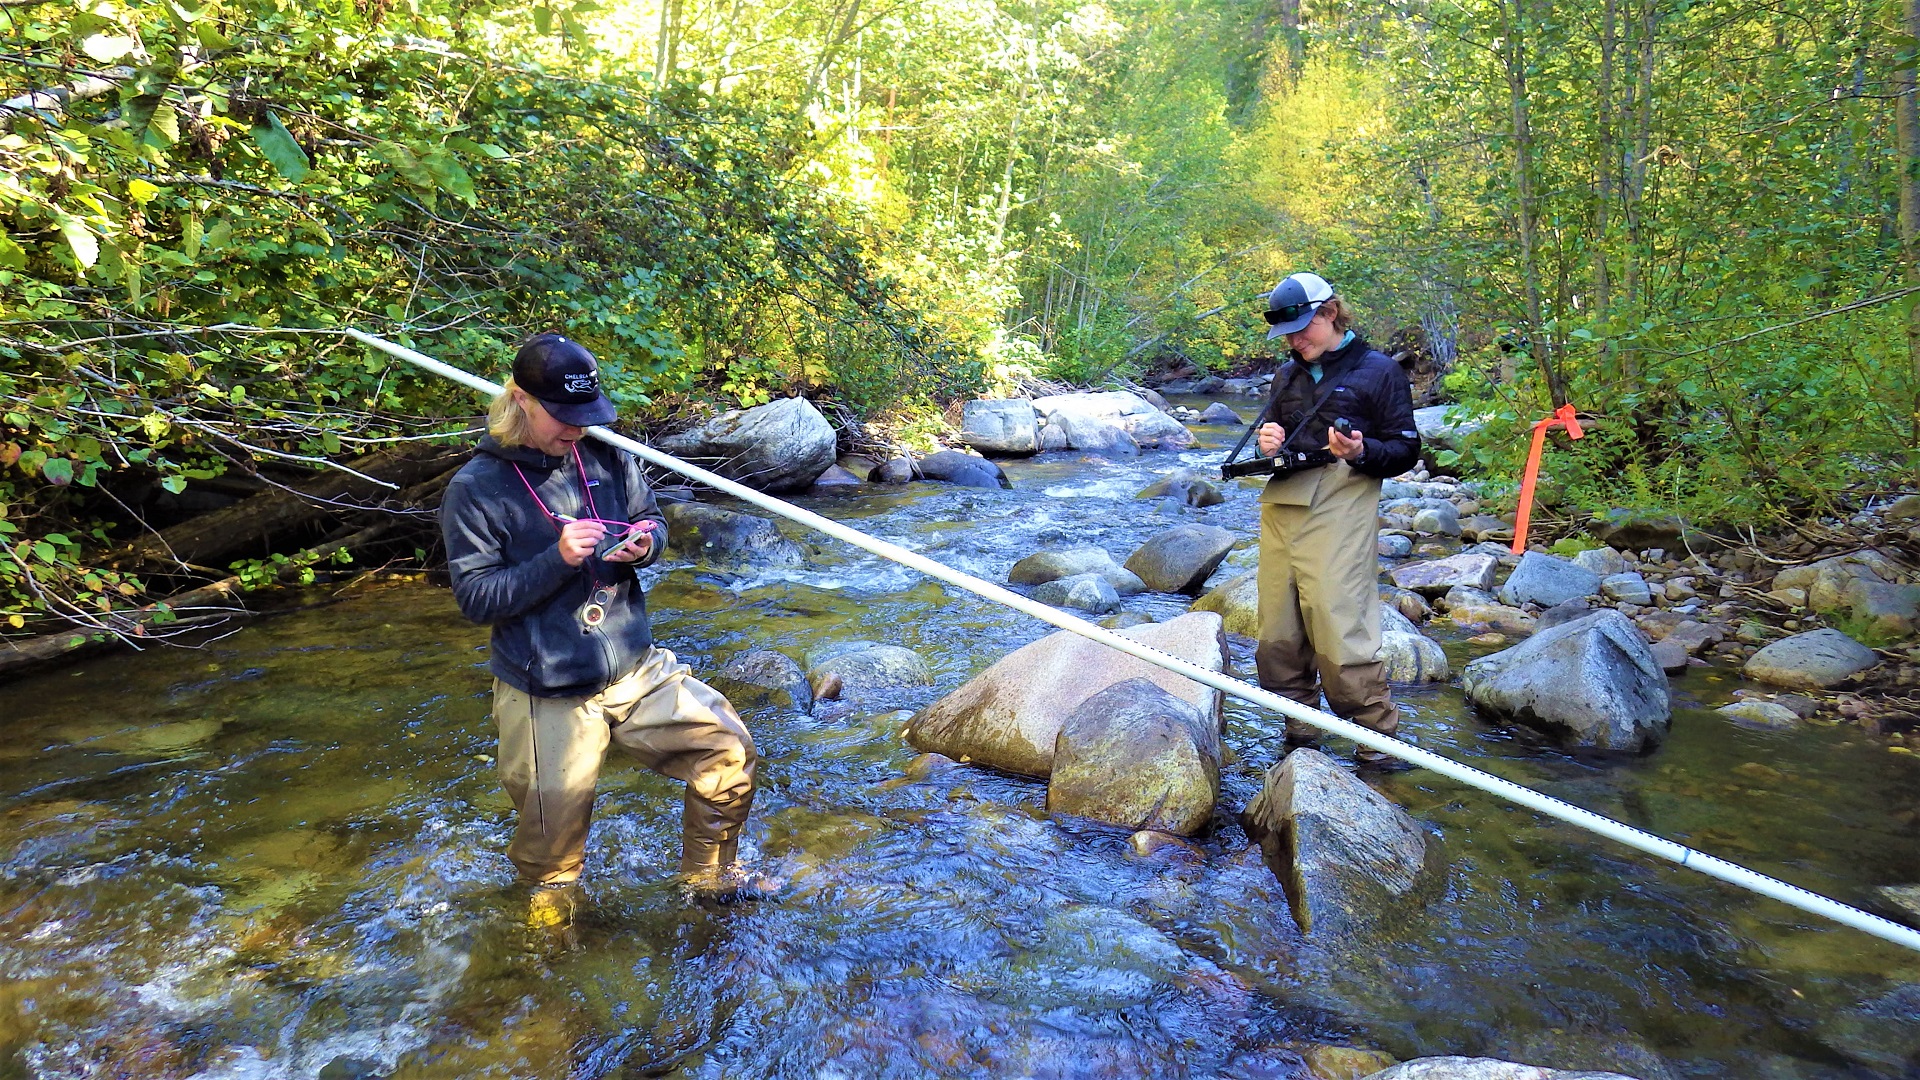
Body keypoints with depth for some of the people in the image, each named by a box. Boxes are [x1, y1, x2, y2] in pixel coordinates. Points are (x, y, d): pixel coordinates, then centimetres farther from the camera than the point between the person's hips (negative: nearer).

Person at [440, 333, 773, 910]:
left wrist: (645, 542, -12)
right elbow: (475, 596, -13)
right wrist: (558, 559, -25)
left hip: (638, 669, 4)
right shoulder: (474, 489, -11)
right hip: (547, 698, -3)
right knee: (553, 844, 8)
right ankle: (550, 908, 45)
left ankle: (710, 878, 24)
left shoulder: (606, 456, 1)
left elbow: (653, 521, 13)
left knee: (730, 751, -1)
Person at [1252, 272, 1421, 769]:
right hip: (1280, 504, 6)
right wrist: (1268, 444, 8)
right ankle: (1300, 726, 18)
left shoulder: (1377, 370, 4)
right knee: (1277, 632, 4)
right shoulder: (1288, 375, 22)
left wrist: (1361, 452, -19)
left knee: (1340, 625, -12)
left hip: (1339, 507, -6)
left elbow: (1406, 449, 1)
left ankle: (1377, 737, 0)